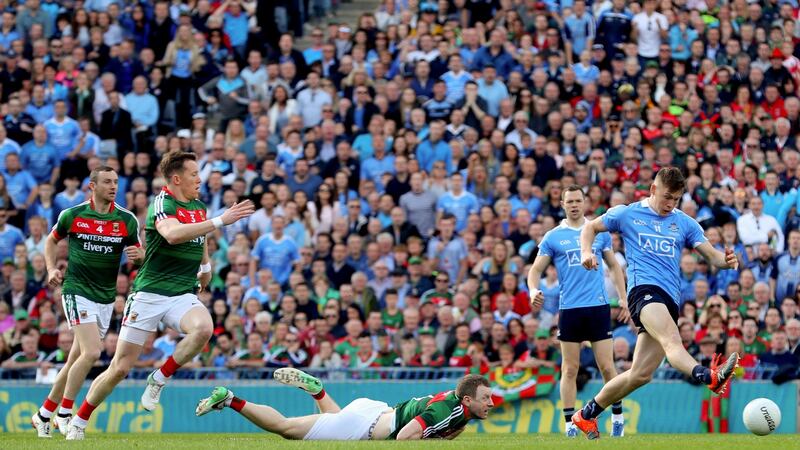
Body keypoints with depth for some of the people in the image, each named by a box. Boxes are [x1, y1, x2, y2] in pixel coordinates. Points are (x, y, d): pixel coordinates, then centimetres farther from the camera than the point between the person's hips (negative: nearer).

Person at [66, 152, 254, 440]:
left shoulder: (199, 207, 11)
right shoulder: (162, 203, -12)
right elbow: (173, 234, -35)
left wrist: (205, 265, 29)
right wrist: (220, 221, -37)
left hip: (183, 295, 5)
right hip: (149, 294, -5)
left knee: (203, 328, -31)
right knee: (120, 368, -4)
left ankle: (159, 379, -10)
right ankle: (79, 422, 16)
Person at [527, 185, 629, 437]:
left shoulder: (599, 232, 10)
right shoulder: (553, 237, 6)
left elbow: (613, 266, 17)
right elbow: (536, 269, 6)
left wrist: (623, 297, 8)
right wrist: (533, 290, -15)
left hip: (598, 307, 0)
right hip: (569, 309, 0)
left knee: (607, 367, -2)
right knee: (570, 369, 0)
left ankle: (617, 417, 11)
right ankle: (570, 424, 5)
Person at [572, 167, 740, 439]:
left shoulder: (685, 224, 17)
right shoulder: (627, 214, 10)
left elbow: (712, 255, 9)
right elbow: (591, 227, 22)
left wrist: (725, 261, -16)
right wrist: (587, 252, 0)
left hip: (670, 300, 5)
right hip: (644, 288, -5)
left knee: (640, 374, 2)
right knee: (671, 339, -34)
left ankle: (587, 414, 20)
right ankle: (709, 377, -64)